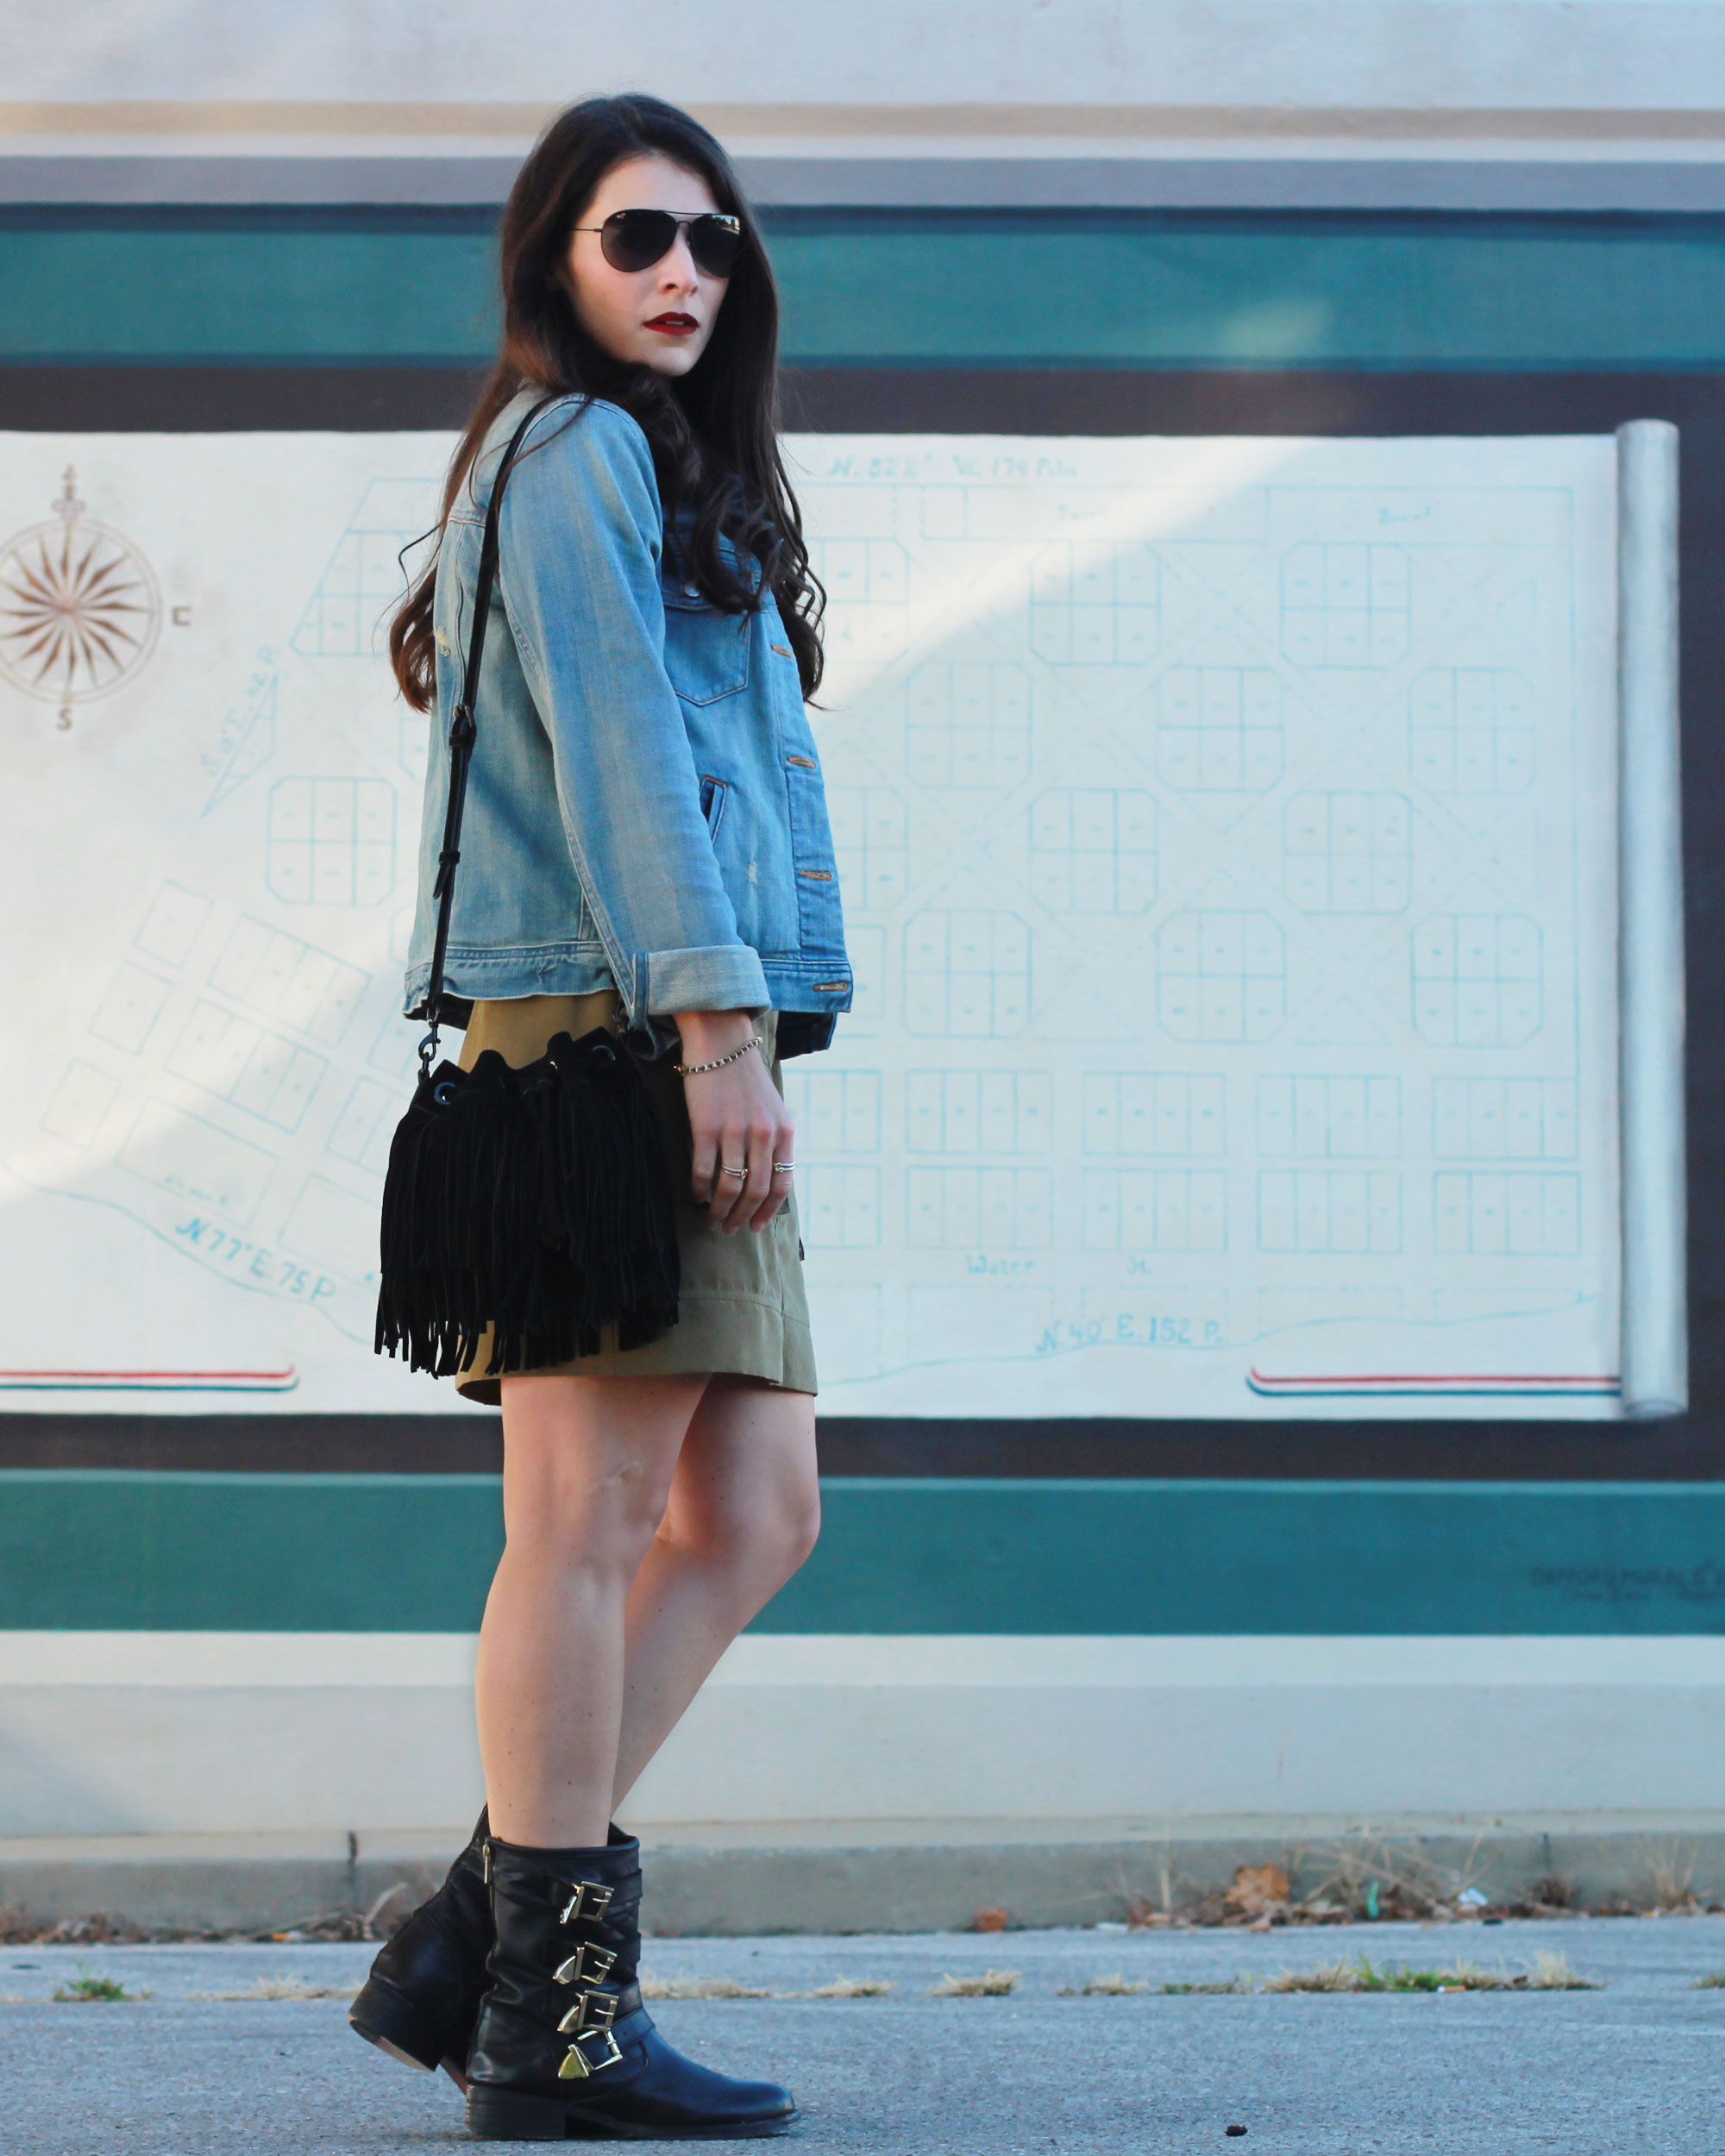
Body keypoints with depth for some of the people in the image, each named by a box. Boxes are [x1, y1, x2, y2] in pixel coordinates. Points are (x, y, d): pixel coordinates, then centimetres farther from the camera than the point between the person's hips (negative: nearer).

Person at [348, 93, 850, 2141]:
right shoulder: (577, 449, -3)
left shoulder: (678, 470, 27)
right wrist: (717, 1011, -20)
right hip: (613, 1024, -10)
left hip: (680, 1046, 10)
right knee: (591, 1516, -8)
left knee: (750, 1514, 6)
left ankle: (472, 1943, 8)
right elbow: (614, 746, -13)